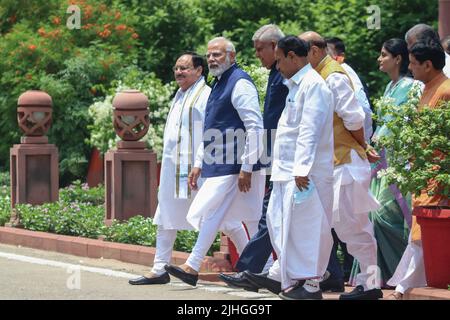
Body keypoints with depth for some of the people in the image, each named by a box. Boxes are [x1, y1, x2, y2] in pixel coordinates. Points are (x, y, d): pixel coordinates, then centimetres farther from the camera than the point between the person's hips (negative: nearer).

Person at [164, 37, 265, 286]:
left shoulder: (240, 83, -12)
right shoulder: (219, 85, 19)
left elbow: (255, 128, -18)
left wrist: (246, 168, -21)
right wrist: (199, 164, 21)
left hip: (231, 167, -9)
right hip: (219, 165, 9)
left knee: (210, 214, -9)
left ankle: (192, 268, -7)